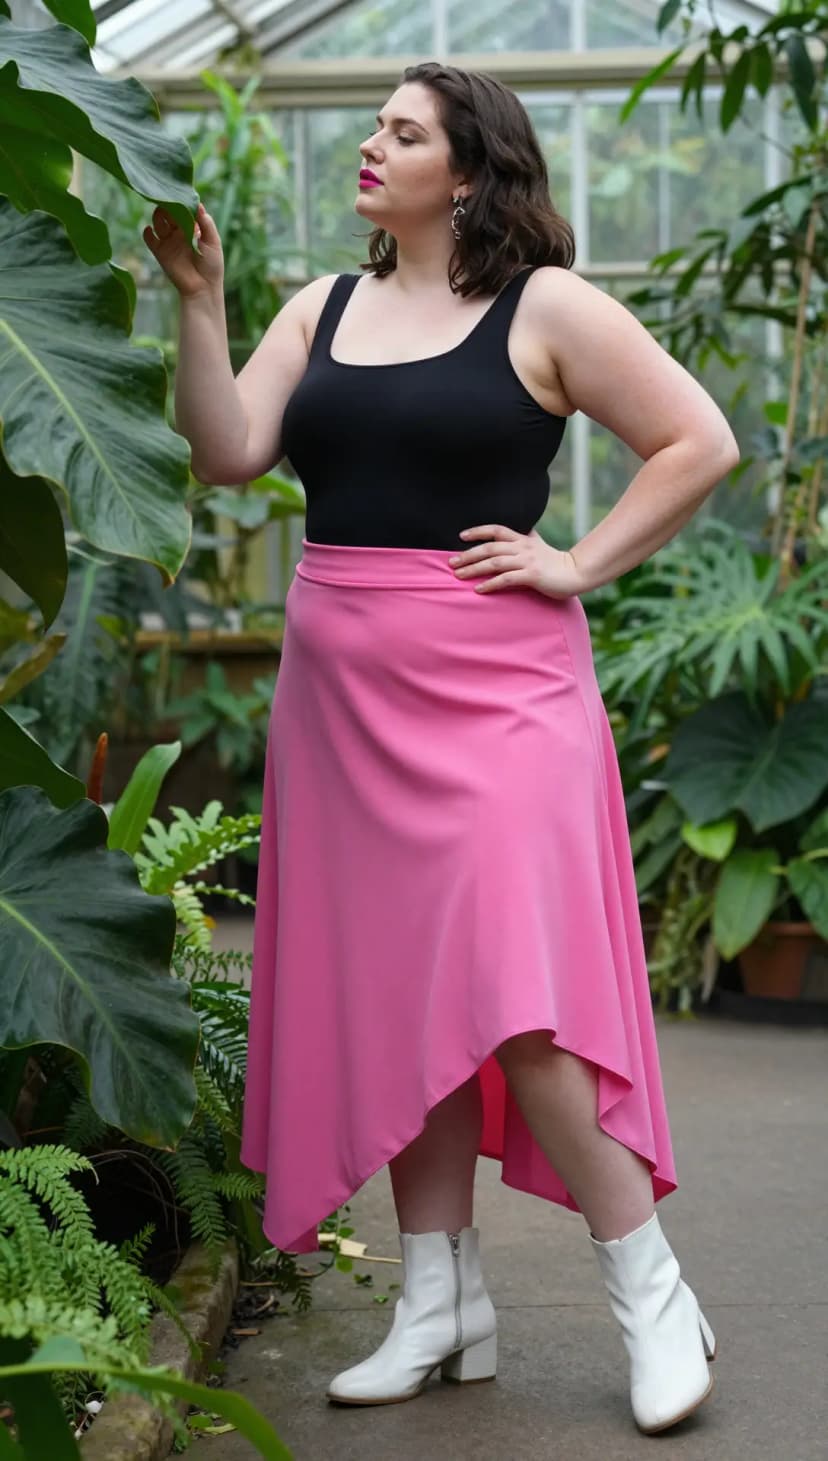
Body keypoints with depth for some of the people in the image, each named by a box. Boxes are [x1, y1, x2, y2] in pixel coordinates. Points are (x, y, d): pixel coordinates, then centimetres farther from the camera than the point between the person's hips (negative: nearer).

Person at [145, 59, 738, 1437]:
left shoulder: (546, 306, -1)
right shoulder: (325, 307, 13)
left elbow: (700, 443, -1)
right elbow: (227, 454, 3)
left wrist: (583, 565, -6)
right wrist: (200, 302, -5)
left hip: (491, 685, -6)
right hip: (343, 691, 6)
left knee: (513, 994, -14)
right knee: (388, 995, 8)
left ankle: (652, 1297, 2)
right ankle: (443, 1306, 19)